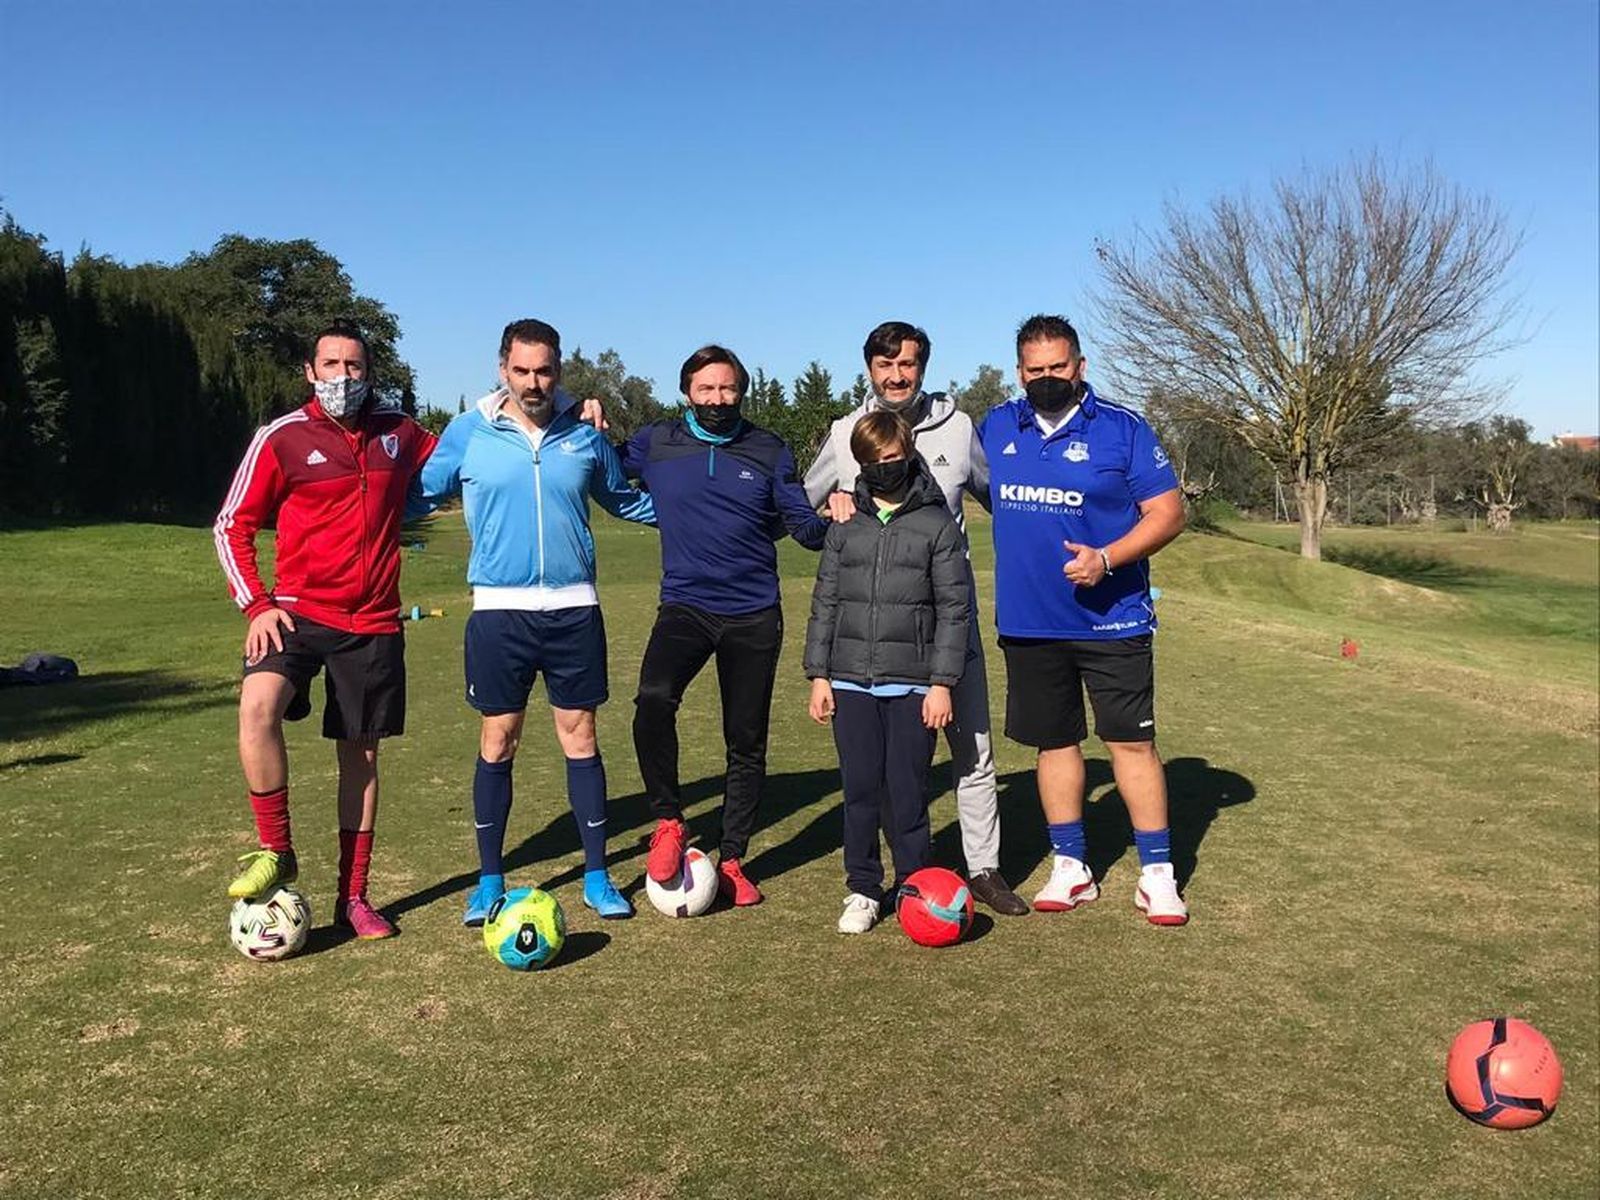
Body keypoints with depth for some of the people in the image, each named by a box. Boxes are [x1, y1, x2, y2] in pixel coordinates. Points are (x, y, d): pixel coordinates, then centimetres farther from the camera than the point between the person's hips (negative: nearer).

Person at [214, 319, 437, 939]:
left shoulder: (399, 432, 6)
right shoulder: (281, 438, -3)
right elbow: (232, 526, 2)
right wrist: (257, 604, -8)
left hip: (374, 621, 3)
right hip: (299, 612, -2)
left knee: (361, 753, 8)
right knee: (257, 705, -29)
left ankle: (353, 897, 21)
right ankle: (276, 852, -9)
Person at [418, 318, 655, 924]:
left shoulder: (584, 437, 6)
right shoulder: (467, 433, 1)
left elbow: (625, 501, 20)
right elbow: (420, 495, 10)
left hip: (574, 610, 1)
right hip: (499, 610, -1)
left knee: (580, 738, 6)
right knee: (497, 741, 6)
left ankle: (597, 875, 18)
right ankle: (490, 880, 20)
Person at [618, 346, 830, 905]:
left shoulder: (769, 451, 4)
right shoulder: (655, 444, 4)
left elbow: (806, 527, 6)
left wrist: (830, 519, -16)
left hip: (754, 616, 1)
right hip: (684, 607, -1)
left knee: (746, 742, 7)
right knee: (653, 700, -28)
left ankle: (731, 860, 23)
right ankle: (668, 822, -7)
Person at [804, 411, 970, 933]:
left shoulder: (938, 526, 2)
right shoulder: (845, 527, 10)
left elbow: (953, 608, -1)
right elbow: (824, 603, 11)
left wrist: (942, 682, -7)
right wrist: (818, 675, 6)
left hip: (912, 684, -3)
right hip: (850, 681, 3)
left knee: (907, 792, 1)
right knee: (860, 790, 7)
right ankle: (862, 889, 20)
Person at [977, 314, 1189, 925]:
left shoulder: (1122, 428, -5)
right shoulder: (996, 427, 6)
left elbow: (1168, 512, -5)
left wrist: (1106, 559, -19)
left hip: (1112, 619, -3)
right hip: (1028, 622, 4)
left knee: (1131, 741, 0)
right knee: (1054, 741, 12)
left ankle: (1157, 875, 13)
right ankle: (1070, 868, 26)